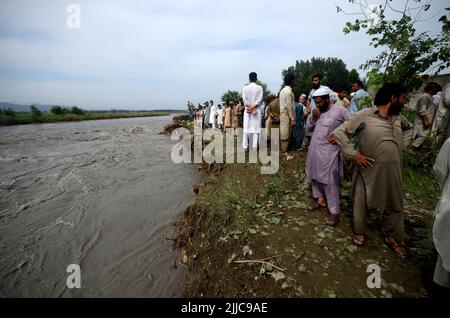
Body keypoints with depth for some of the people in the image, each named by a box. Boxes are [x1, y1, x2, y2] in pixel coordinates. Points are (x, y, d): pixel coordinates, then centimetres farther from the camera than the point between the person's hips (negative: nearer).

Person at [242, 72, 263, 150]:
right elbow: (260, 99, -8)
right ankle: (255, 145, -4)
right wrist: (253, 106, -6)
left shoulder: (245, 88, 2)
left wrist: (249, 106, -1)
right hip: (256, 110, -1)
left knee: (246, 128, 4)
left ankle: (245, 146, 2)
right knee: (256, 128, 0)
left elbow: (244, 99, -4)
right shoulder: (259, 87, -1)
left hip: (247, 110, 1)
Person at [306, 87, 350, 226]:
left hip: (328, 152, -7)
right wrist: (313, 118, -6)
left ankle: (334, 212, 6)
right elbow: (309, 128, 12)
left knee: (329, 182, -4)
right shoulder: (318, 111, 10)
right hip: (314, 150, 7)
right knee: (315, 177, 16)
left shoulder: (339, 111, -9)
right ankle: (320, 199, 36)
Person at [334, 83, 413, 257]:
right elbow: (340, 132, -16)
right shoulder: (364, 116, -14)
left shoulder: (398, 117, 7)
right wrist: (354, 154, -18)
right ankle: (359, 232, 35)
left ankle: (393, 237, 38)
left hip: (394, 171, 6)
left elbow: (408, 128, 28)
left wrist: (402, 145, 11)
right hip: (369, 169, -6)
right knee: (362, 203, 11)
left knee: (395, 204, 17)